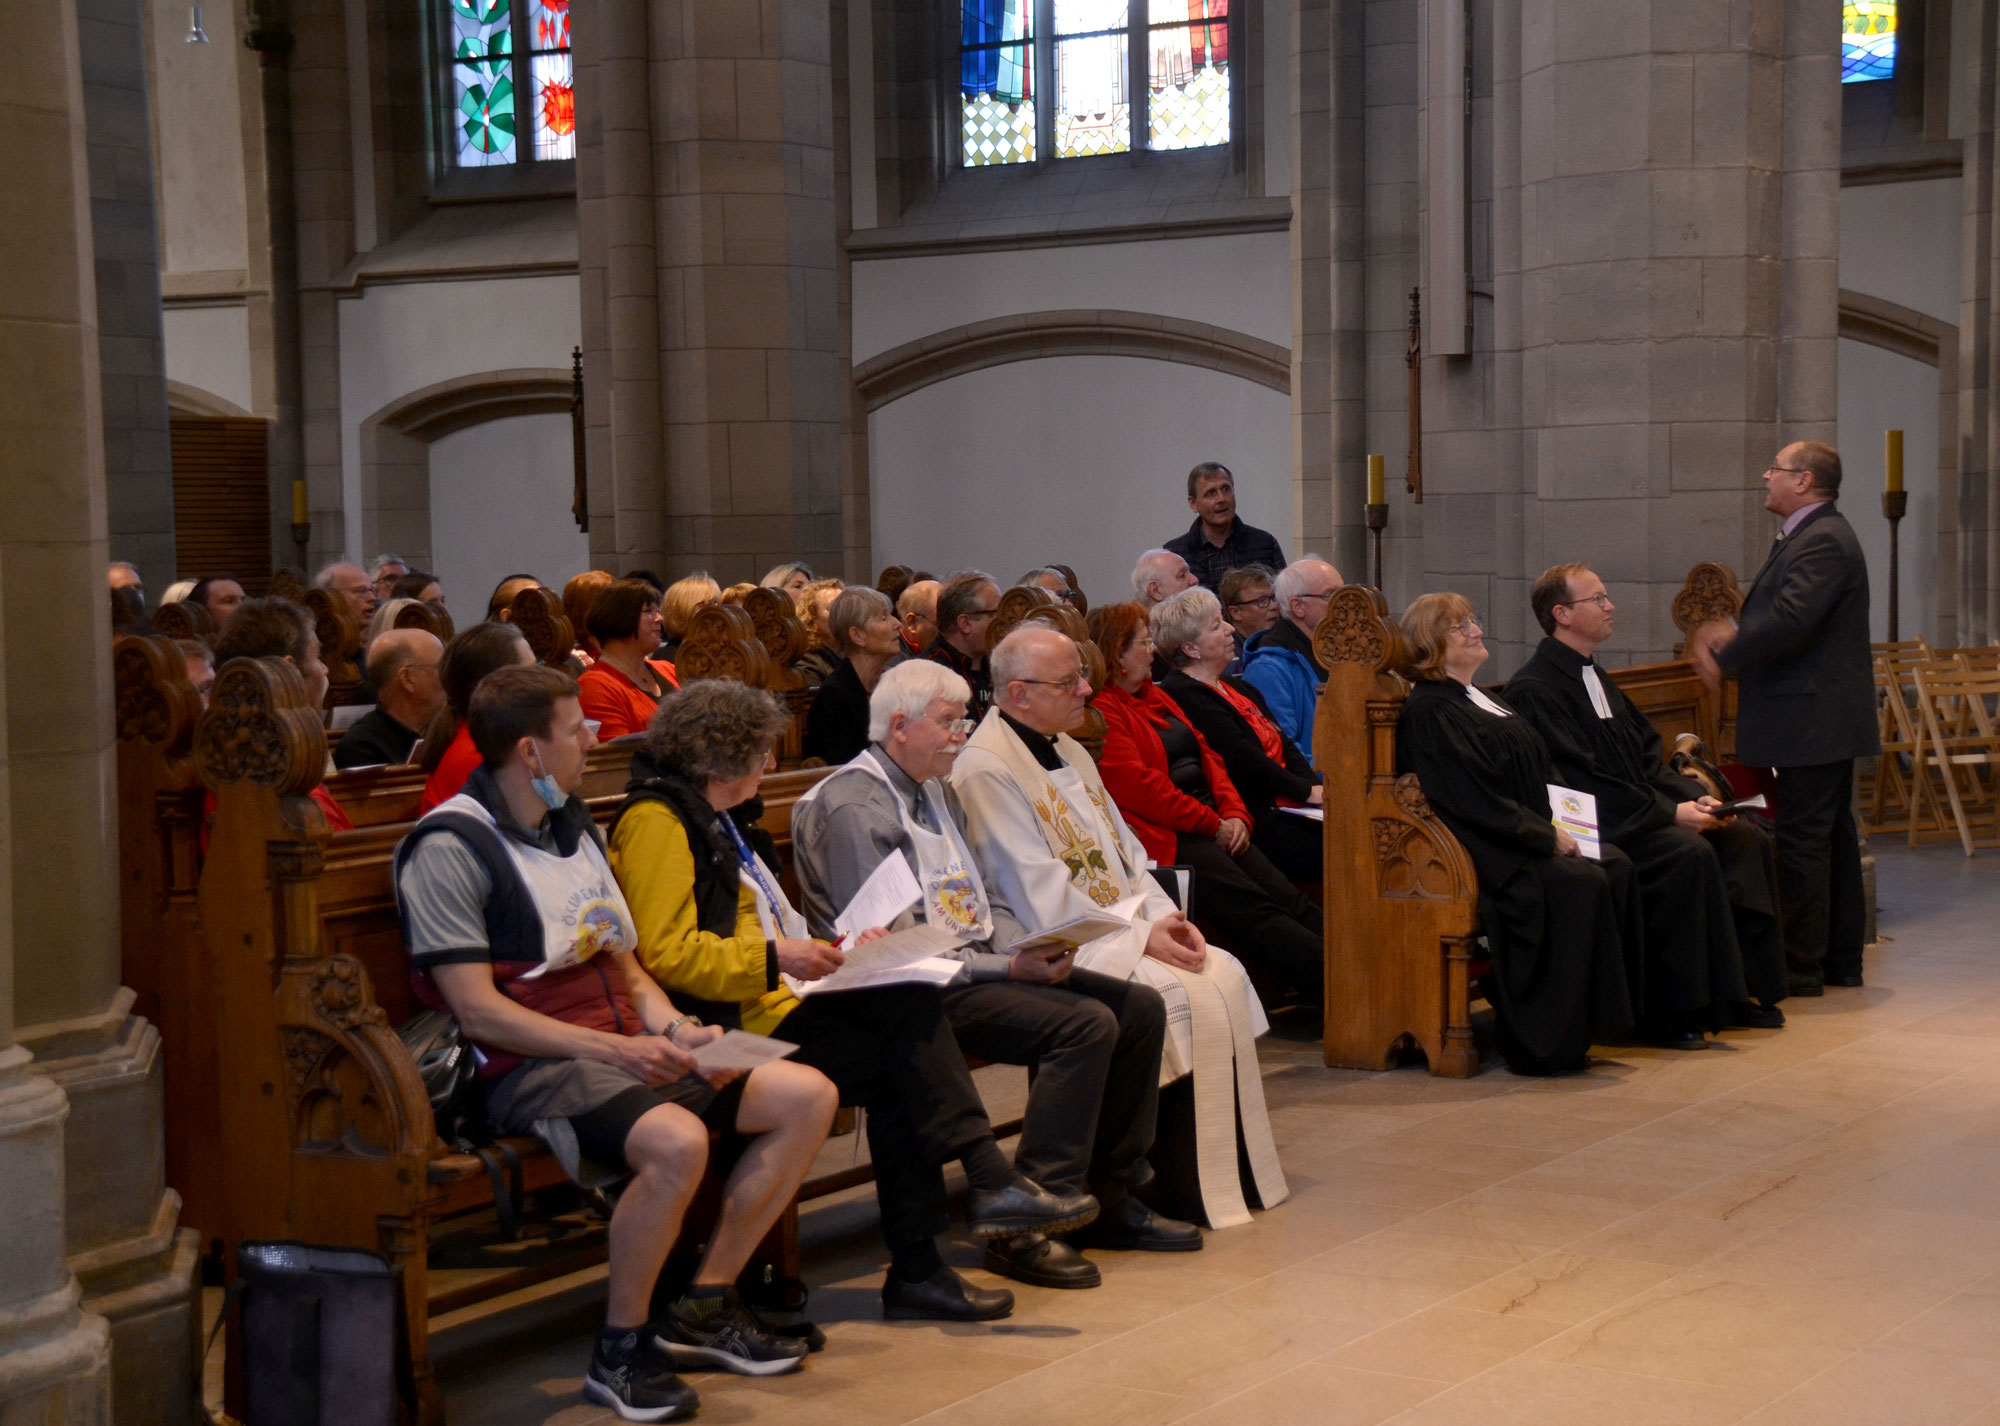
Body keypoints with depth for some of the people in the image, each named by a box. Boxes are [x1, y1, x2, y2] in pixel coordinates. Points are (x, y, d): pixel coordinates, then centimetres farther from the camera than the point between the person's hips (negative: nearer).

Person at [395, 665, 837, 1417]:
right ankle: (620, 1350, -14)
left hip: (627, 1051, 9)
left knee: (808, 1095, -4)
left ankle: (703, 1307, 6)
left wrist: (675, 1028, 0)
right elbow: (477, 1011, -16)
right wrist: (612, 1048, -20)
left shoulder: (576, 828, 18)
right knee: (677, 1140, -36)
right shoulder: (450, 847, -10)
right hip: (531, 1068, -9)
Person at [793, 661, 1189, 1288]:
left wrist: (1035, 952, -1)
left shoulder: (938, 791, 19)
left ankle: (1107, 1200, 6)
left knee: (1140, 1007, -2)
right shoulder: (853, 806, -12)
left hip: (979, 966, 10)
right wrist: (1008, 968, -19)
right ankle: (1024, 1230, -23)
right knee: (1086, 1023, -26)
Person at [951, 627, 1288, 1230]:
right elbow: (1041, 893, -19)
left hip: (1124, 933, 9)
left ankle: (1239, 1166, -4)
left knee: (1225, 974, -10)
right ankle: (1179, 1184, -11)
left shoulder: (1069, 752, 16)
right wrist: (1140, 937, -18)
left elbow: (1123, 851, 18)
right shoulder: (986, 769, -14)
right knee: (1186, 996, -23)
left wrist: (1164, 916, 0)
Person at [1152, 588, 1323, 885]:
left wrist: (1315, 788, -1)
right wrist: (1306, 792, -11)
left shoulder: (1238, 687, 22)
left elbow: (1285, 746, 17)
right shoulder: (1184, 697, -9)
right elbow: (1243, 759, -15)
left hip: (1287, 810, 9)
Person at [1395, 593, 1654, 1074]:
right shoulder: (1429, 713, -12)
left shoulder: (1476, 700, 20)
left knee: (1615, 866, -7)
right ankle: (1549, 1040, -20)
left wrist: (1560, 823, 4)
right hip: (1483, 854, -10)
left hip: (1527, 835, 10)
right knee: (1581, 882, -25)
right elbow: (1476, 803, -18)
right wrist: (1548, 837, -14)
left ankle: (1603, 1012, -5)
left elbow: (1533, 776, 22)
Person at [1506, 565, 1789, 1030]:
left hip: (1639, 814, 10)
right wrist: (1670, 813, -20)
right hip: (1593, 829, -10)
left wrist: (1695, 797, 0)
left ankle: (1744, 987, -6)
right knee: (1690, 852, -29)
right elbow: (1580, 780, -19)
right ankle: (1689, 1005, -21)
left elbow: (1647, 757, 19)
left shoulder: (1598, 678, 20)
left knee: (1745, 839, -5)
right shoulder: (1534, 690, -12)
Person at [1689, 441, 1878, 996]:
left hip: (1812, 720, -11)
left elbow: (1791, 619, -27)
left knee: (1802, 841, -6)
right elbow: (1778, 613, 19)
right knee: (1833, 836, 14)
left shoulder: (1823, 541, -17)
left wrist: (1724, 660, -17)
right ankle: (1841, 960, 22)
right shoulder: (1811, 536, 17)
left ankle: (1802, 966, -1)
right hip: (1825, 720, 11)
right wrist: (1733, 634, 2)